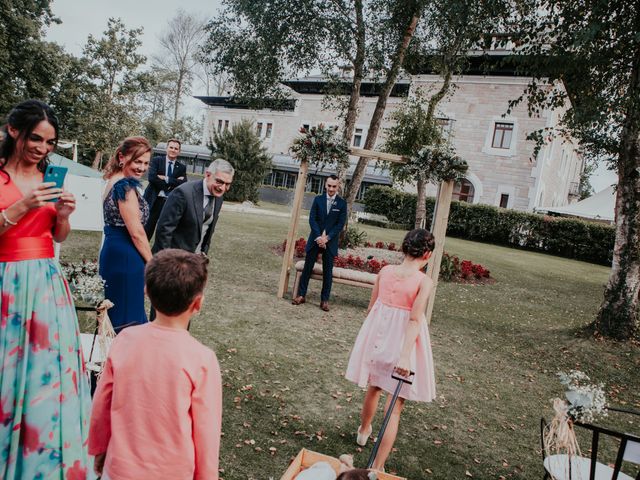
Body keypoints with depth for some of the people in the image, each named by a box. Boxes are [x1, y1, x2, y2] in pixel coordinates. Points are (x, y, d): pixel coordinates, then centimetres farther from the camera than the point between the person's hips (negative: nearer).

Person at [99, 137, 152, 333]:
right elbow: (136, 232, -18)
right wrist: (151, 263, -9)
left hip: (111, 250, 10)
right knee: (127, 316, -1)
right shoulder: (127, 186, -17)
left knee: (113, 313, 18)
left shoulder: (113, 181, 12)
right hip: (125, 256, -10)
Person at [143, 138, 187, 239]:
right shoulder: (156, 160, 2)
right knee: (147, 230, 3)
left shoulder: (182, 167, 8)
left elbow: (183, 184, -8)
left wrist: (166, 179, -15)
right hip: (154, 200, -2)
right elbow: (151, 177, -14)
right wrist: (172, 183, -15)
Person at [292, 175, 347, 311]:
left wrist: (327, 238, -13)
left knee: (327, 271, 4)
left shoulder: (342, 203, -1)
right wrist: (319, 236, -13)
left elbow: (340, 224, -4)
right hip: (315, 239, 1)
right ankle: (301, 295, 14)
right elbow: (312, 219, -1)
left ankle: (325, 300, 11)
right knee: (307, 267, 5)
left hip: (330, 241, -1)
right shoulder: (318, 199, 3)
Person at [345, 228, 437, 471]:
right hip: (402, 343, -5)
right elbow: (415, 320, -24)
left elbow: (371, 308, 4)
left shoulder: (385, 271, -3)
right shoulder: (425, 281, -15)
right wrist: (405, 355, -26)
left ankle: (364, 431, 55)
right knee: (394, 407, 7)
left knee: (374, 387, 30)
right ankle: (377, 467, 12)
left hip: (377, 337, 5)